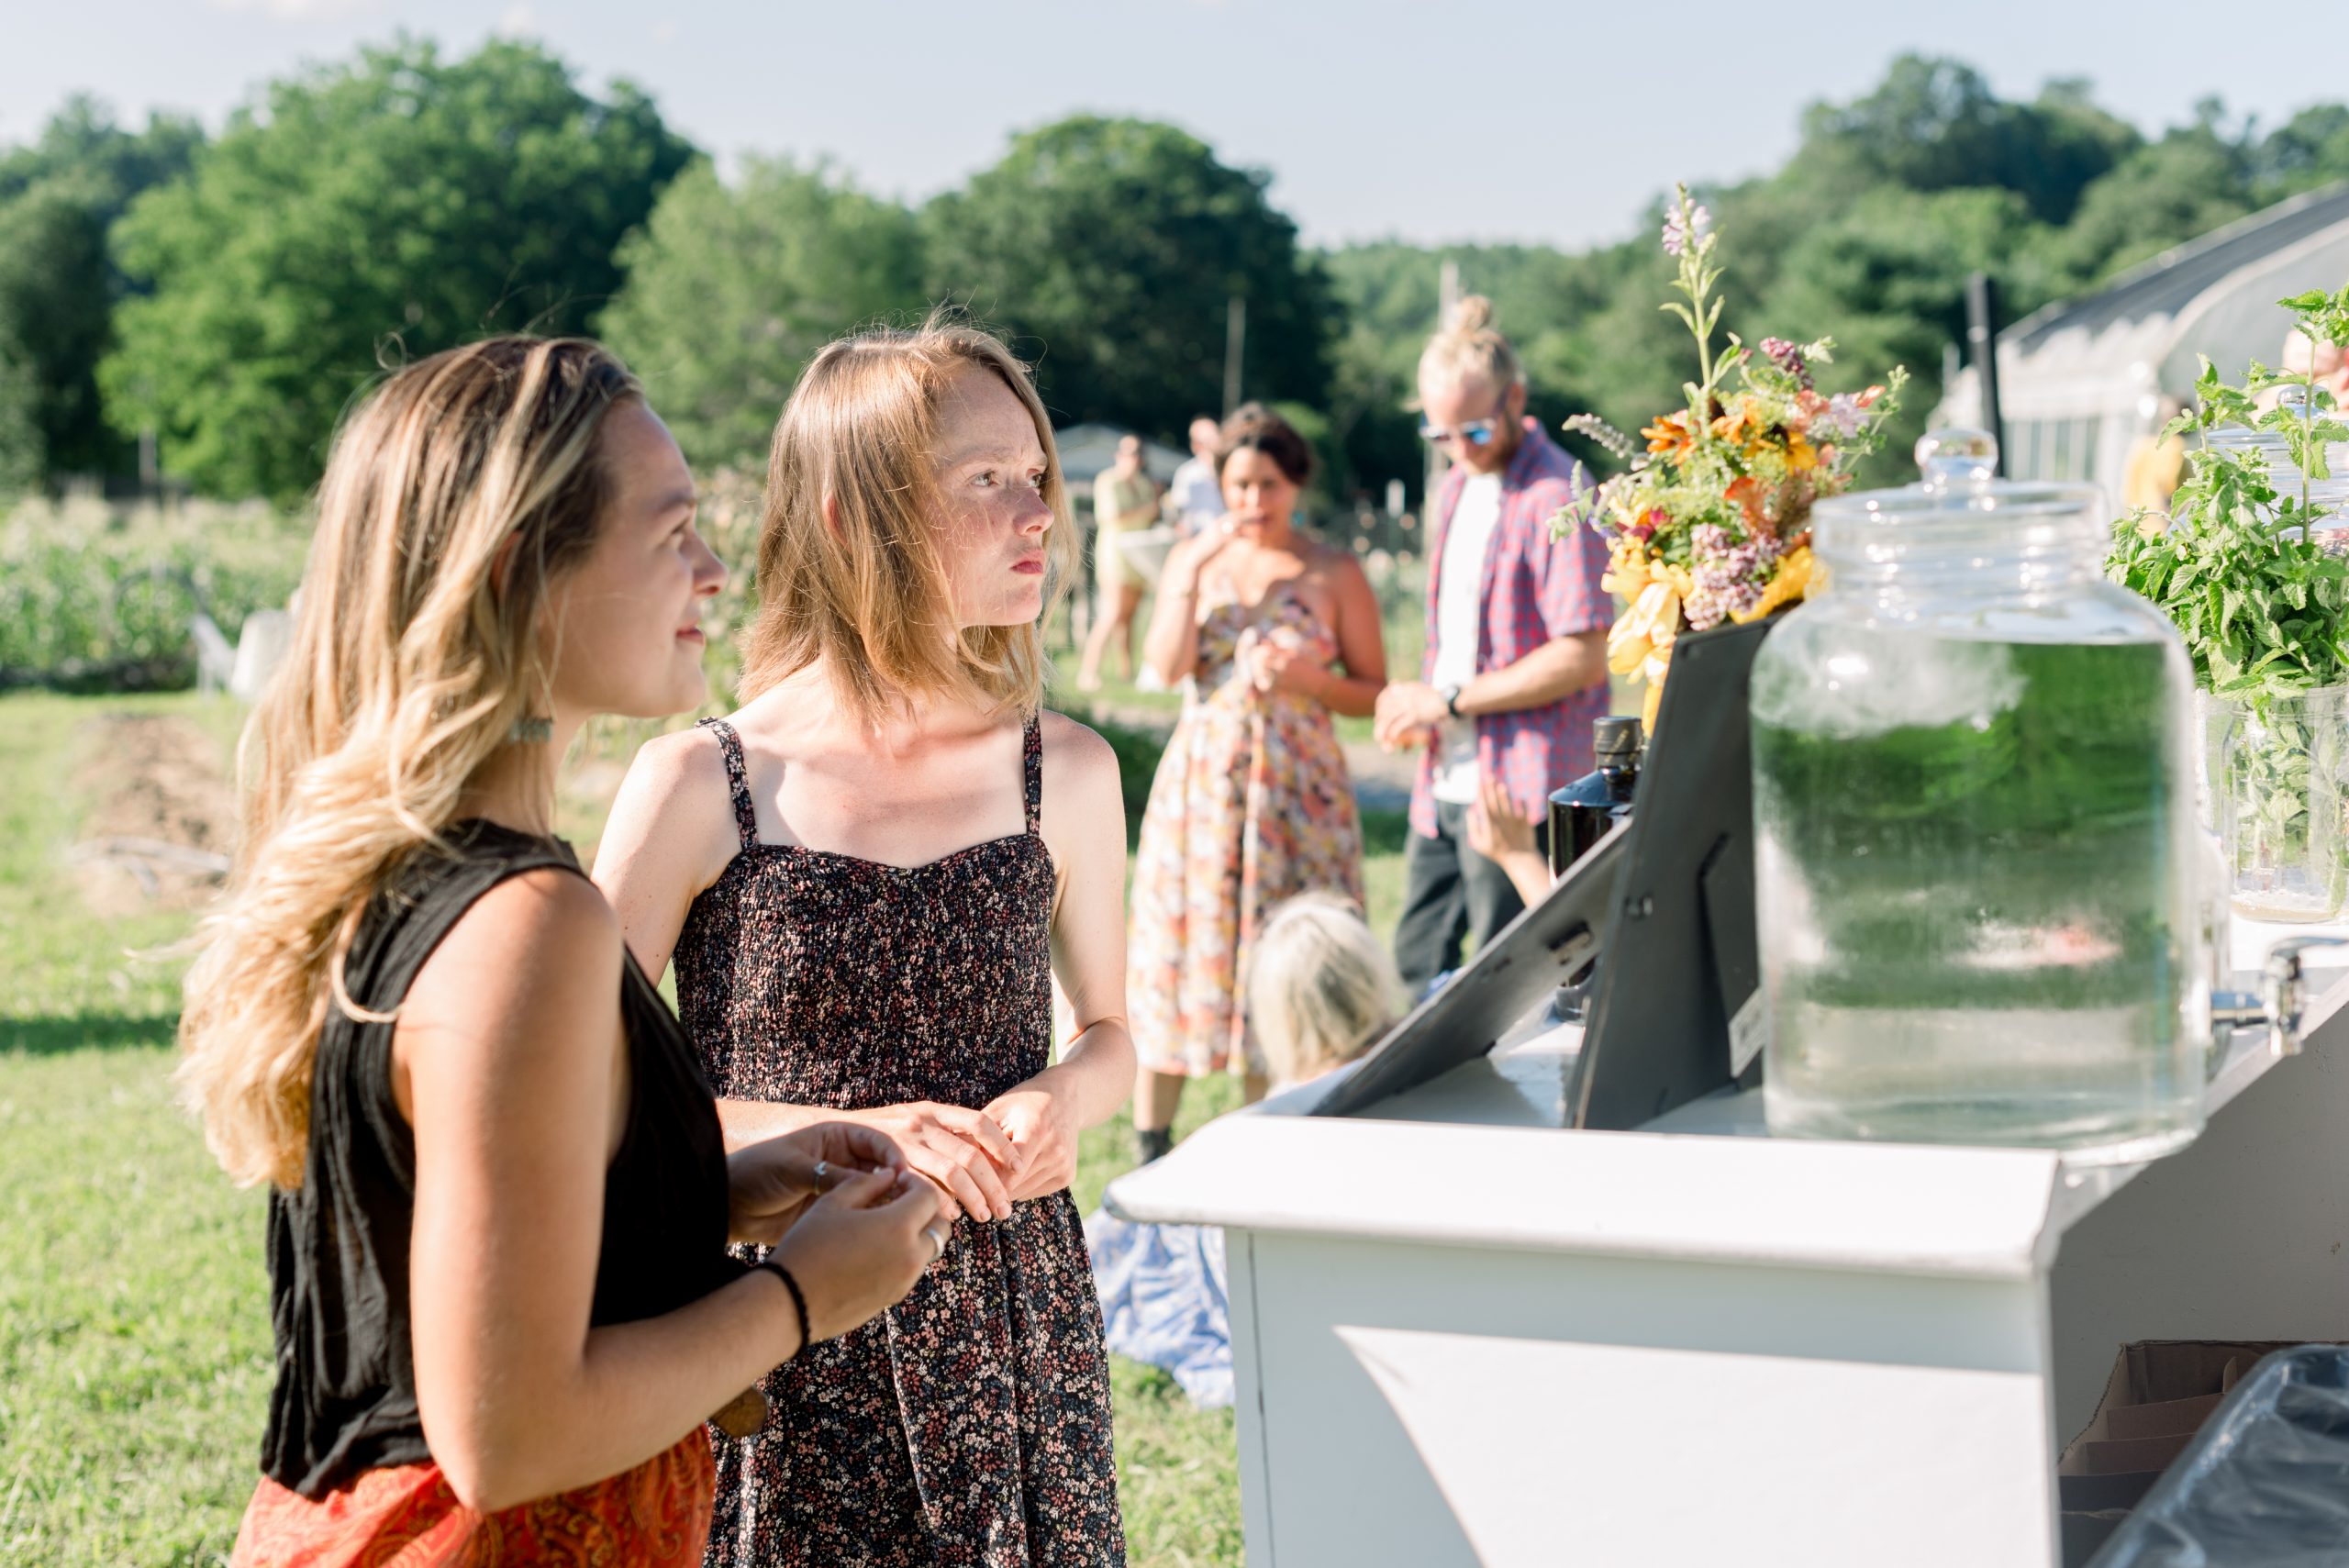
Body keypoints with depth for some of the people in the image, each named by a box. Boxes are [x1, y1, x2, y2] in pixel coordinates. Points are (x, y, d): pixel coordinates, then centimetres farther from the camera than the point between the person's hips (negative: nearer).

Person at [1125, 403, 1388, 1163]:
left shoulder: (1336, 573, 0)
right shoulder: (1191, 557, 6)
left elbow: (1376, 692, 2)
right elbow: (1166, 666, -8)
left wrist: (1309, 678, -15)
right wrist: (1196, 572, -13)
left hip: (1298, 788, -1)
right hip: (1201, 781, 1)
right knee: (1185, 949, 2)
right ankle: (1149, 1149, 11)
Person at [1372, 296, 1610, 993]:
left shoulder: (1558, 494, -13)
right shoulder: (1459, 486, 16)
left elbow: (1582, 659, -19)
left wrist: (1449, 701, -15)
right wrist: (1413, 703, 5)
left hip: (1516, 789, -9)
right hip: (1444, 780, 9)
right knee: (1416, 973, 10)